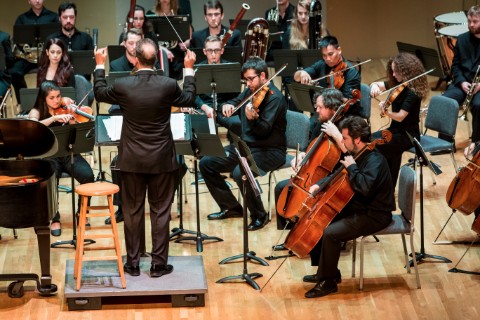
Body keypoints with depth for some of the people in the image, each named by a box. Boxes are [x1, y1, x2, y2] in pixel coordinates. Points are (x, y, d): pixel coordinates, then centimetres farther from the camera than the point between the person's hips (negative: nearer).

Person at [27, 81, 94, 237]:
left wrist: (71, 118, -20)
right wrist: (55, 118, -30)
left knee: (88, 175, -25)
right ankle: (55, 219, -13)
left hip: (69, 154, 2)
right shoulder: (36, 112, 2)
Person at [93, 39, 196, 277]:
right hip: (162, 160, 0)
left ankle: (133, 263, 18)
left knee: (132, 211, 11)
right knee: (160, 212, 8)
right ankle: (159, 264, 13)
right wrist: (189, 70, 19)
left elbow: (100, 93, 9)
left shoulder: (123, 86, -13)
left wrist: (100, 66, 22)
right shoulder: (168, 86, -13)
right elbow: (188, 99, 8)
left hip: (132, 160, 0)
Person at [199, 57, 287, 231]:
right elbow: (234, 103, 21)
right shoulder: (249, 92, 7)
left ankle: (259, 216, -13)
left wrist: (252, 119, -46)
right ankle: (231, 207, 13)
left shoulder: (275, 97, -16)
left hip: (270, 151, -9)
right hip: (246, 145, 9)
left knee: (240, 172, -35)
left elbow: (265, 130, -25)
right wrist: (227, 106, -4)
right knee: (206, 163, 1)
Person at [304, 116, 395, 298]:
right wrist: (319, 185, 7)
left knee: (330, 234, -26)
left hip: (374, 215, -10)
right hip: (356, 208, 10)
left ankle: (328, 282, -10)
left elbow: (365, 187, -41)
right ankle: (325, 272, 16)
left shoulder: (375, 161, -23)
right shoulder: (358, 156, 7)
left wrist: (351, 168, -26)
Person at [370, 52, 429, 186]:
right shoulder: (397, 84, 5)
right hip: (395, 130, 9)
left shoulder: (412, 92, -19)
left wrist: (385, 112, -34)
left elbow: (400, 117, -24)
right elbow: (376, 85, 12)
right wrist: (374, 87, -9)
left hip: (407, 135, -9)